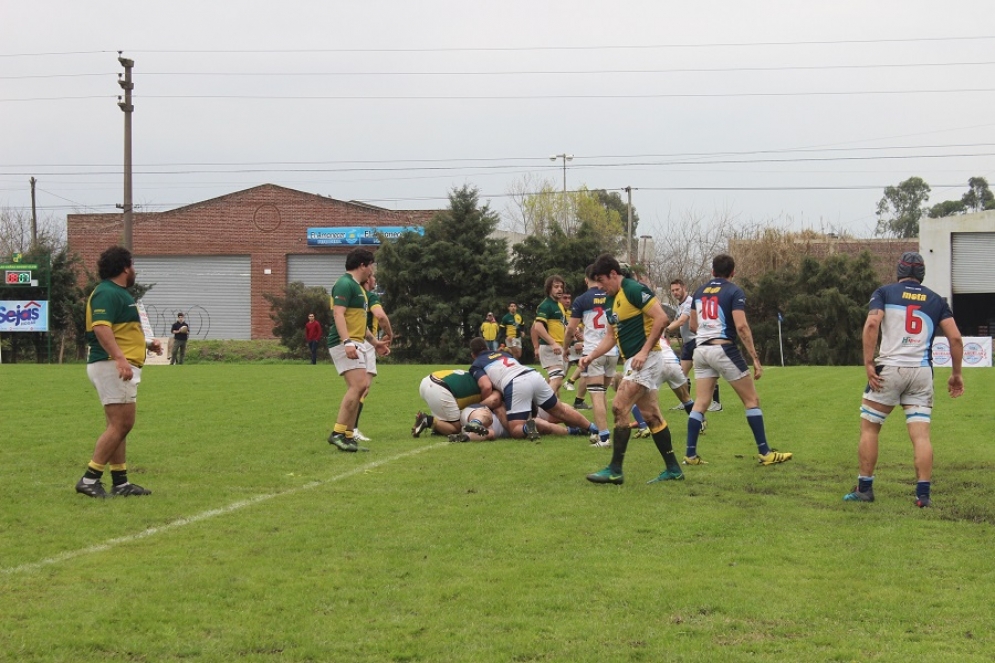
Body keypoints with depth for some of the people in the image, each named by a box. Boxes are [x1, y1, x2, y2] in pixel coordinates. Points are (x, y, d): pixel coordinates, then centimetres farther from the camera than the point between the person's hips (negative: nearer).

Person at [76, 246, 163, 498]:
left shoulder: (119, 293, 20)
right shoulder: (107, 293, -13)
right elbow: (101, 327, -27)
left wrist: (146, 344, 32)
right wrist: (120, 358, -35)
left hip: (122, 367, 11)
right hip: (112, 366, -11)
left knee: (120, 426, 11)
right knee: (120, 424, -13)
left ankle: (120, 482, 15)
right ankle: (89, 479, -12)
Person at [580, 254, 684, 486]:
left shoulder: (634, 290, -13)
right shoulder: (615, 299, 16)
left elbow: (661, 318, -20)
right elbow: (611, 336, 22)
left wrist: (644, 351, -22)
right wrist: (591, 356, 10)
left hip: (645, 359, -10)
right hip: (634, 361, 10)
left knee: (619, 407, -13)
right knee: (651, 415, 10)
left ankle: (615, 470, -11)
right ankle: (673, 469, 15)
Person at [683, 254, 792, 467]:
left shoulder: (699, 291, 12)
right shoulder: (734, 291, -5)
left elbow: (693, 326, 18)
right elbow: (741, 326, -15)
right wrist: (755, 358, -14)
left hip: (701, 349, 6)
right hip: (724, 349, -5)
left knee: (700, 403, 6)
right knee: (752, 400, 4)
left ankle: (690, 455, 2)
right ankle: (764, 452, 3)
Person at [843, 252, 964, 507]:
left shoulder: (884, 292, 6)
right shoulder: (936, 300, 13)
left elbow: (872, 324, -12)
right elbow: (955, 337, 5)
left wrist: (868, 364, -12)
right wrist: (956, 373, 14)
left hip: (889, 369, -2)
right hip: (922, 372, 2)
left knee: (869, 428, 10)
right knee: (921, 435, 2)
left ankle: (864, 488, 11)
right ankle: (923, 494, -4)